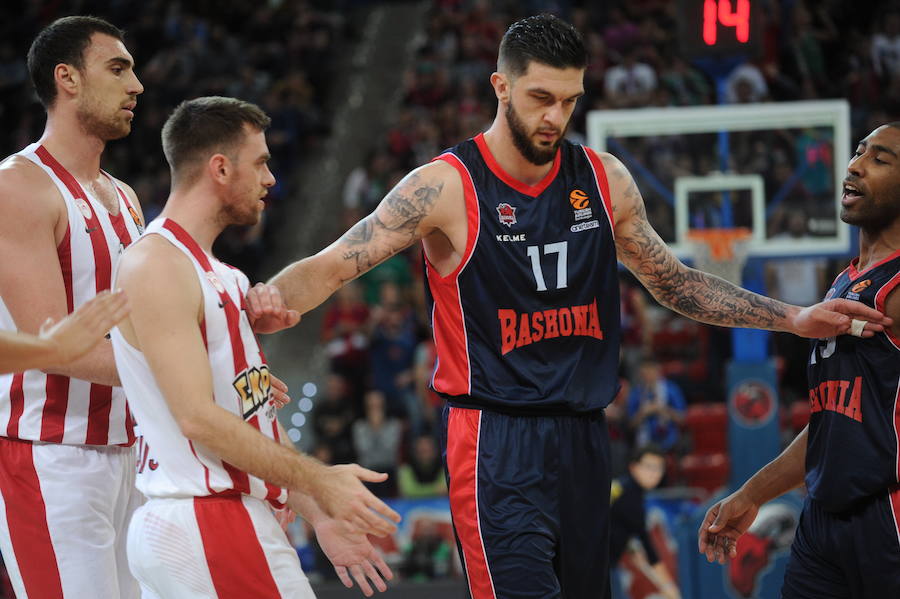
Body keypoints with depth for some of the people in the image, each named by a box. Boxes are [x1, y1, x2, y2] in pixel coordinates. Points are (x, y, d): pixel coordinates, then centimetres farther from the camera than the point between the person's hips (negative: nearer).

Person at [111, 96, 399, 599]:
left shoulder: (220, 274, 18)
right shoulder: (157, 268, -13)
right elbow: (198, 418, -20)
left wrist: (320, 515, 17)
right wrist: (319, 481, -17)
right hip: (209, 529, -10)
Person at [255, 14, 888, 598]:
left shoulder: (605, 180, 8)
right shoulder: (448, 186, -8)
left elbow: (673, 282, 21)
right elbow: (335, 264, -13)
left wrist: (795, 319, 16)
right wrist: (272, 297, -35)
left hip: (584, 435, 6)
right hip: (498, 445, -6)